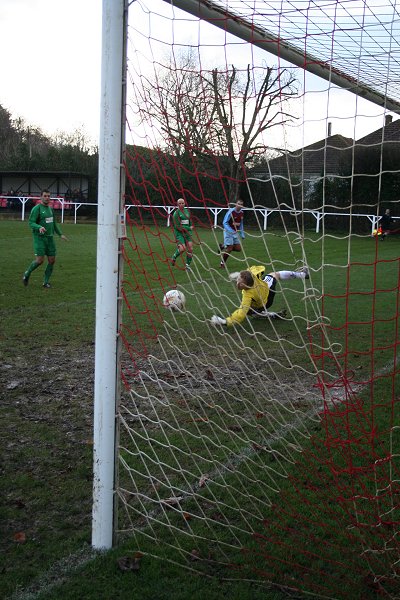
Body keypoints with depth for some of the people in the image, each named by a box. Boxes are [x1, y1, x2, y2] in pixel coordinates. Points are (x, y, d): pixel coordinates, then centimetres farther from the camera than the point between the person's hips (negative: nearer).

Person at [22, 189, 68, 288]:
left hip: (50, 237, 7)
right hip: (39, 238, -7)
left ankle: (46, 282, 13)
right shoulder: (36, 208, -8)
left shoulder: (50, 209, 15)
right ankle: (27, 273, 14)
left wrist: (60, 234, 22)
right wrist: (39, 227, -33)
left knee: (52, 260, 1)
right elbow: (31, 223, -15)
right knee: (40, 260, -12)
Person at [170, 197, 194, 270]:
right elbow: (177, 226, -13)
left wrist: (190, 227, 7)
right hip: (179, 233, -6)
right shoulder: (176, 213, -7)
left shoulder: (187, 211, 13)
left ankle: (188, 265, 7)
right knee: (182, 248, -21)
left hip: (187, 233, 6)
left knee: (190, 249, -5)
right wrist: (188, 228, -12)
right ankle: (174, 258, 8)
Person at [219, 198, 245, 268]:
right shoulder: (231, 212, -17)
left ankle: (223, 246, 20)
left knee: (238, 249, 0)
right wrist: (231, 231, -32)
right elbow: (224, 223, -19)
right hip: (228, 231, -7)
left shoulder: (242, 213, 4)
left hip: (235, 232, 7)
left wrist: (242, 234, 13)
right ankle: (222, 263, 8)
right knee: (229, 248, -11)